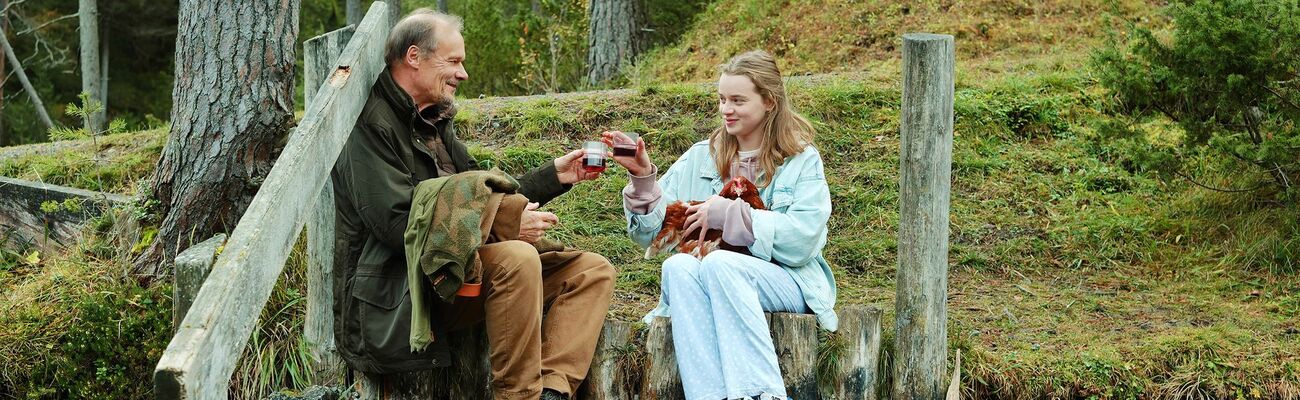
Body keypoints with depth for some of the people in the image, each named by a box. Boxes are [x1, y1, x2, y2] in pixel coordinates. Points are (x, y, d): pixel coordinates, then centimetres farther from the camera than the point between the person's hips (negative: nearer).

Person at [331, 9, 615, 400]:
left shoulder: (434, 122, 20)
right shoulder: (372, 124, -10)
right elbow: (397, 225, -21)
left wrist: (553, 175, 13)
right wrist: (509, 224, -19)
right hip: (397, 296, -10)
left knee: (592, 271, -1)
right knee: (517, 259, -34)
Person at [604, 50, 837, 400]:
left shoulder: (801, 161, 4)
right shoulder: (701, 158, 14)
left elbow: (801, 239, -12)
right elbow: (652, 233, 9)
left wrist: (727, 214, -13)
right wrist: (642, 177, -7)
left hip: (786, 281, -3)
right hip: (716, 281, 3)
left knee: (719, 264, -34)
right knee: (677, 267, -31)